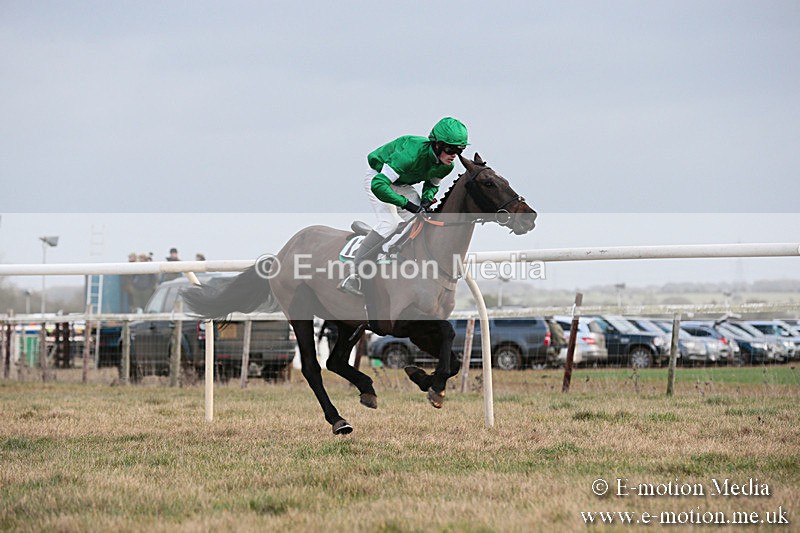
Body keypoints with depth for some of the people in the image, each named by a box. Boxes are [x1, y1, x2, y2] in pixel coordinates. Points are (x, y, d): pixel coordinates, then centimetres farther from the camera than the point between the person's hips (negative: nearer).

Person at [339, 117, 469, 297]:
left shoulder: (446, 166, -16)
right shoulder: (412, 153, -40)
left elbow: (432, 184, 8)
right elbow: (378, 184, -42)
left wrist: (427, 198, -15)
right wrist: (407, 204, -41)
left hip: (403, 185, 8)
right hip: (377, 178, -7)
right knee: (389, 223, -26)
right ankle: (354, 275, -24)